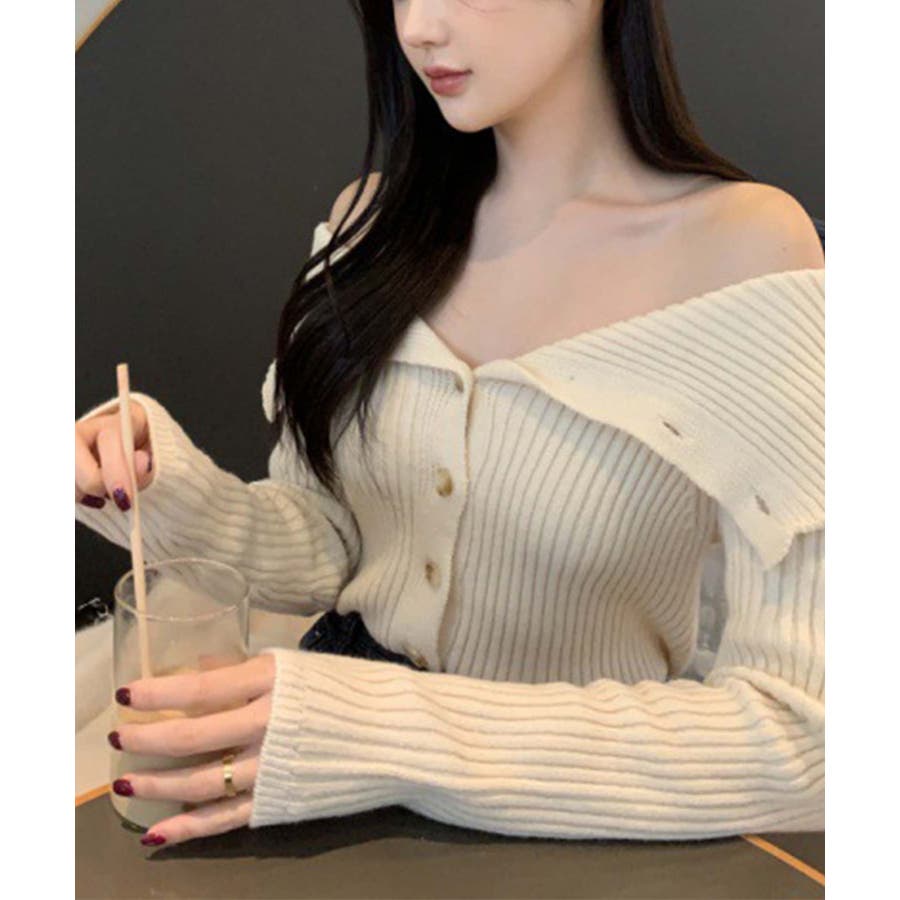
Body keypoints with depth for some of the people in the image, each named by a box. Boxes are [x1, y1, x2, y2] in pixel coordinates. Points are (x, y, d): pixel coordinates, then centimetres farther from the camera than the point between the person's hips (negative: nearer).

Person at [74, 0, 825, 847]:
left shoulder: (743, 251, -17)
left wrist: (405, 739, -30)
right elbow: (325, 551, 3)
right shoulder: (374, 217, -1)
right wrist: (173, 493, -18)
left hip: (563, 831, -3)